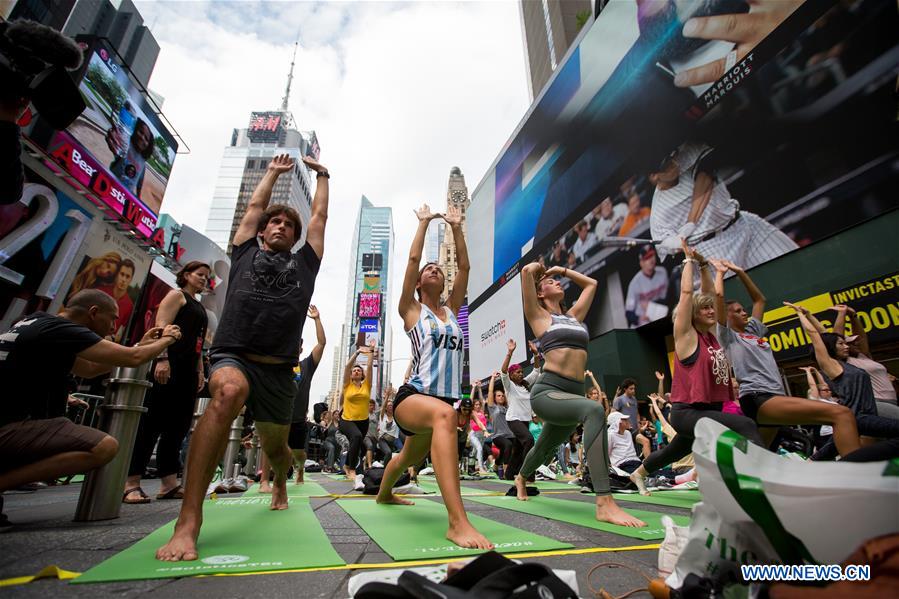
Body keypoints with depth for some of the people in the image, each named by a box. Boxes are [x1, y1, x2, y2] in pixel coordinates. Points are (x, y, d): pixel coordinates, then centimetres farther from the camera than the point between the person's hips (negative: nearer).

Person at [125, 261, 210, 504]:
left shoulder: (200, 308, 25)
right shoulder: (176, 295, 3)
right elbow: (161, 327, -11)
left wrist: (200, 371, 16)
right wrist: (162, 359, -22)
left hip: (188, 371, 8)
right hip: (169, 366, -8)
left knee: (178, 427, 5)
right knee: (151, 423, -8)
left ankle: (169, 484, 9)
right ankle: (131, 484, -3)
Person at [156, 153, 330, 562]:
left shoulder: (303, 263, 18)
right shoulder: (245, 252, 18)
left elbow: (320, 216, 25)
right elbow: (255, 205, 26)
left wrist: (321, 175, 37)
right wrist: (273, 172, 40)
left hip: (279, 369, 2)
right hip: (233, 355, -2)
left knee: (275, 445, 11)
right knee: (228, 391, -36)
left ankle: (280, 485, 47)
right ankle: (189, 517, -31)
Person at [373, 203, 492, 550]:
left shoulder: (452, 310, 14)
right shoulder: (411, 310, 3)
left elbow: (464, 265, 11)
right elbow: (413, 259, -4)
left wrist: (456, 227, 14)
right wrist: (424, 222, 7)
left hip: (444, 401, 6)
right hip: (412, 398, -6)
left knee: (409, 459, 26)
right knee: (444, 413, -41)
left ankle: (384, 494, 57)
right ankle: (457, 520, -44)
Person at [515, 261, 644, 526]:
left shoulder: (574, 315, 19)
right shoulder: (538, 315, 3)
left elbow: (591, 283, 30)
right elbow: (527, 271, -6)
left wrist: (562, 270, 31)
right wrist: (538, 268, 16)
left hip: (573, 393, 7)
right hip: (547, 390, -7)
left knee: (545, 448, 24)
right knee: (594, 410, -35)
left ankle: (521, 478, 54)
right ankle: (605, 504, -36)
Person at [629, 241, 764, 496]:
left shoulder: (710, 334, 7)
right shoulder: (686, 335, -10)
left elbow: (708, 292, 12)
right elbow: (686, 292, -14)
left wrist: (703, 263, 9)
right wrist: (690, 259, -5)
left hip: (709, 409, 8)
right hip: (687, 412, -8)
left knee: (673, 453, 24)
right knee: (745, 425, -29)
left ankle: (638, 474, 44)